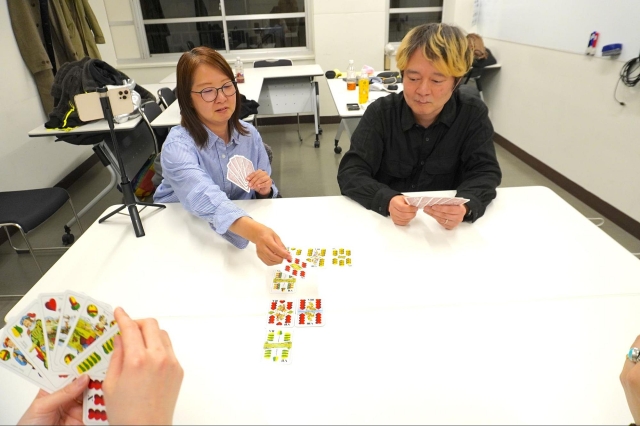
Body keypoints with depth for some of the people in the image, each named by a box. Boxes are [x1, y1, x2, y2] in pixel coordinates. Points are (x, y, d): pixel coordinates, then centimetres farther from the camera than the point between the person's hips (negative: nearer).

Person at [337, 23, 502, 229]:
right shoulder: (380, 112, -8)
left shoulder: (473, 114, -5)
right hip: (384, 223, -1)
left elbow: (486, 172, -9)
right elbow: (350, 172, -15)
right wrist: (387, 200, -35)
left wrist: (465, 207, -31)